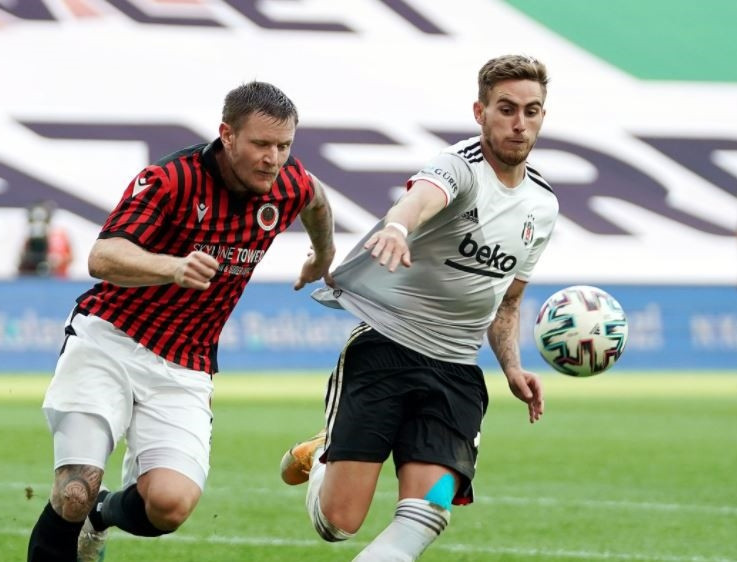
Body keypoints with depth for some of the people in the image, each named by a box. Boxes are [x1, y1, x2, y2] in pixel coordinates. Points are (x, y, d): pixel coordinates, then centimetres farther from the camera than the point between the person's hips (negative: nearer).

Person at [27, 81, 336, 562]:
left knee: (171, 504, -19)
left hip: (184, 371, 4)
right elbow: (103, 257, -30)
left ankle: (105, 515, 16)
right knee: (75, 493, -20)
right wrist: (174, 267, -48)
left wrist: (324, 258, 43)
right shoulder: (172, 179, -17)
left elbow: (317, 201, 25)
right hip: (108, 342, -4)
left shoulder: (290, 187, -2)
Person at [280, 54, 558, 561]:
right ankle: (321, 458, 27)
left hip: (455, 371, 6)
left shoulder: (543, 207, 11)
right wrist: (397, 226, -63)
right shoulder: (461, 167, -13)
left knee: (425, 514, -16)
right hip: (384, 346, -5)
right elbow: (422, 196, -39)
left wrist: (513, 368, 6)